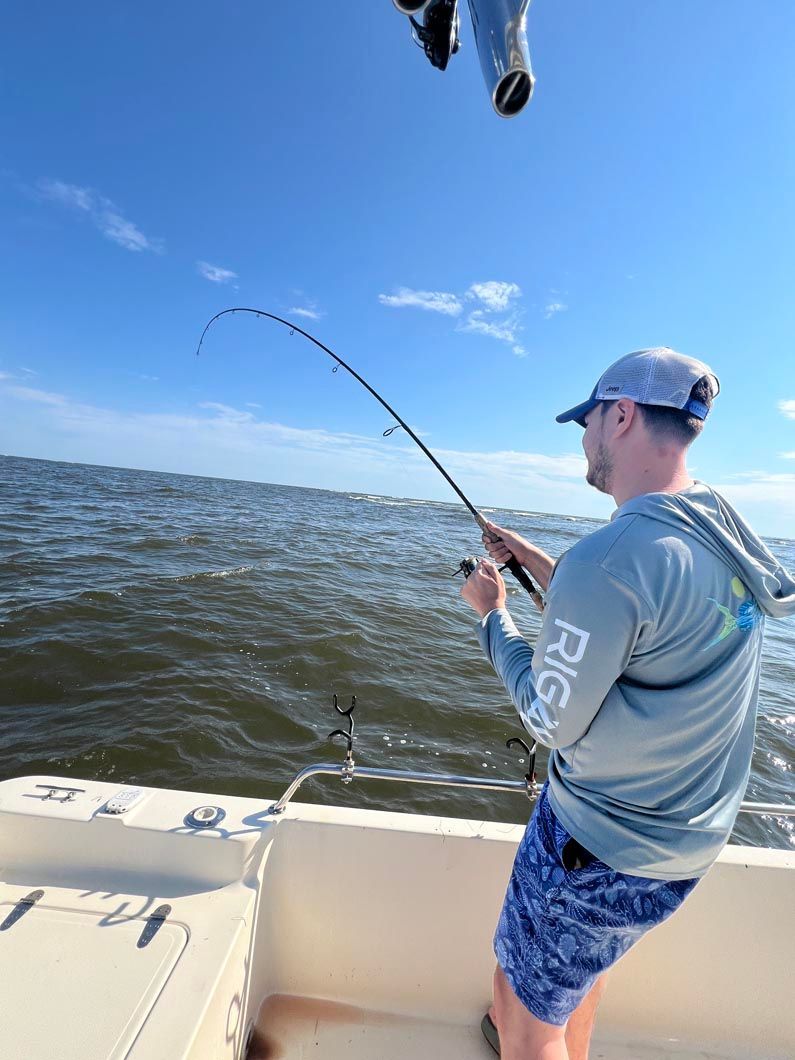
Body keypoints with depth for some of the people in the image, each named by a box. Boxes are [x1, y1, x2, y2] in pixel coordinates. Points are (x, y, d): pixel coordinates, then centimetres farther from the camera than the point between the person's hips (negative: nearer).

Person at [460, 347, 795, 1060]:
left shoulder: (609, 557, -32)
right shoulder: (724, 527, -2)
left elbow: (552, 721, -20)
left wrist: (492, 611, -9)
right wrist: (536, 560, 7)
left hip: (604, 846, -8)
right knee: (585, 954, 34)